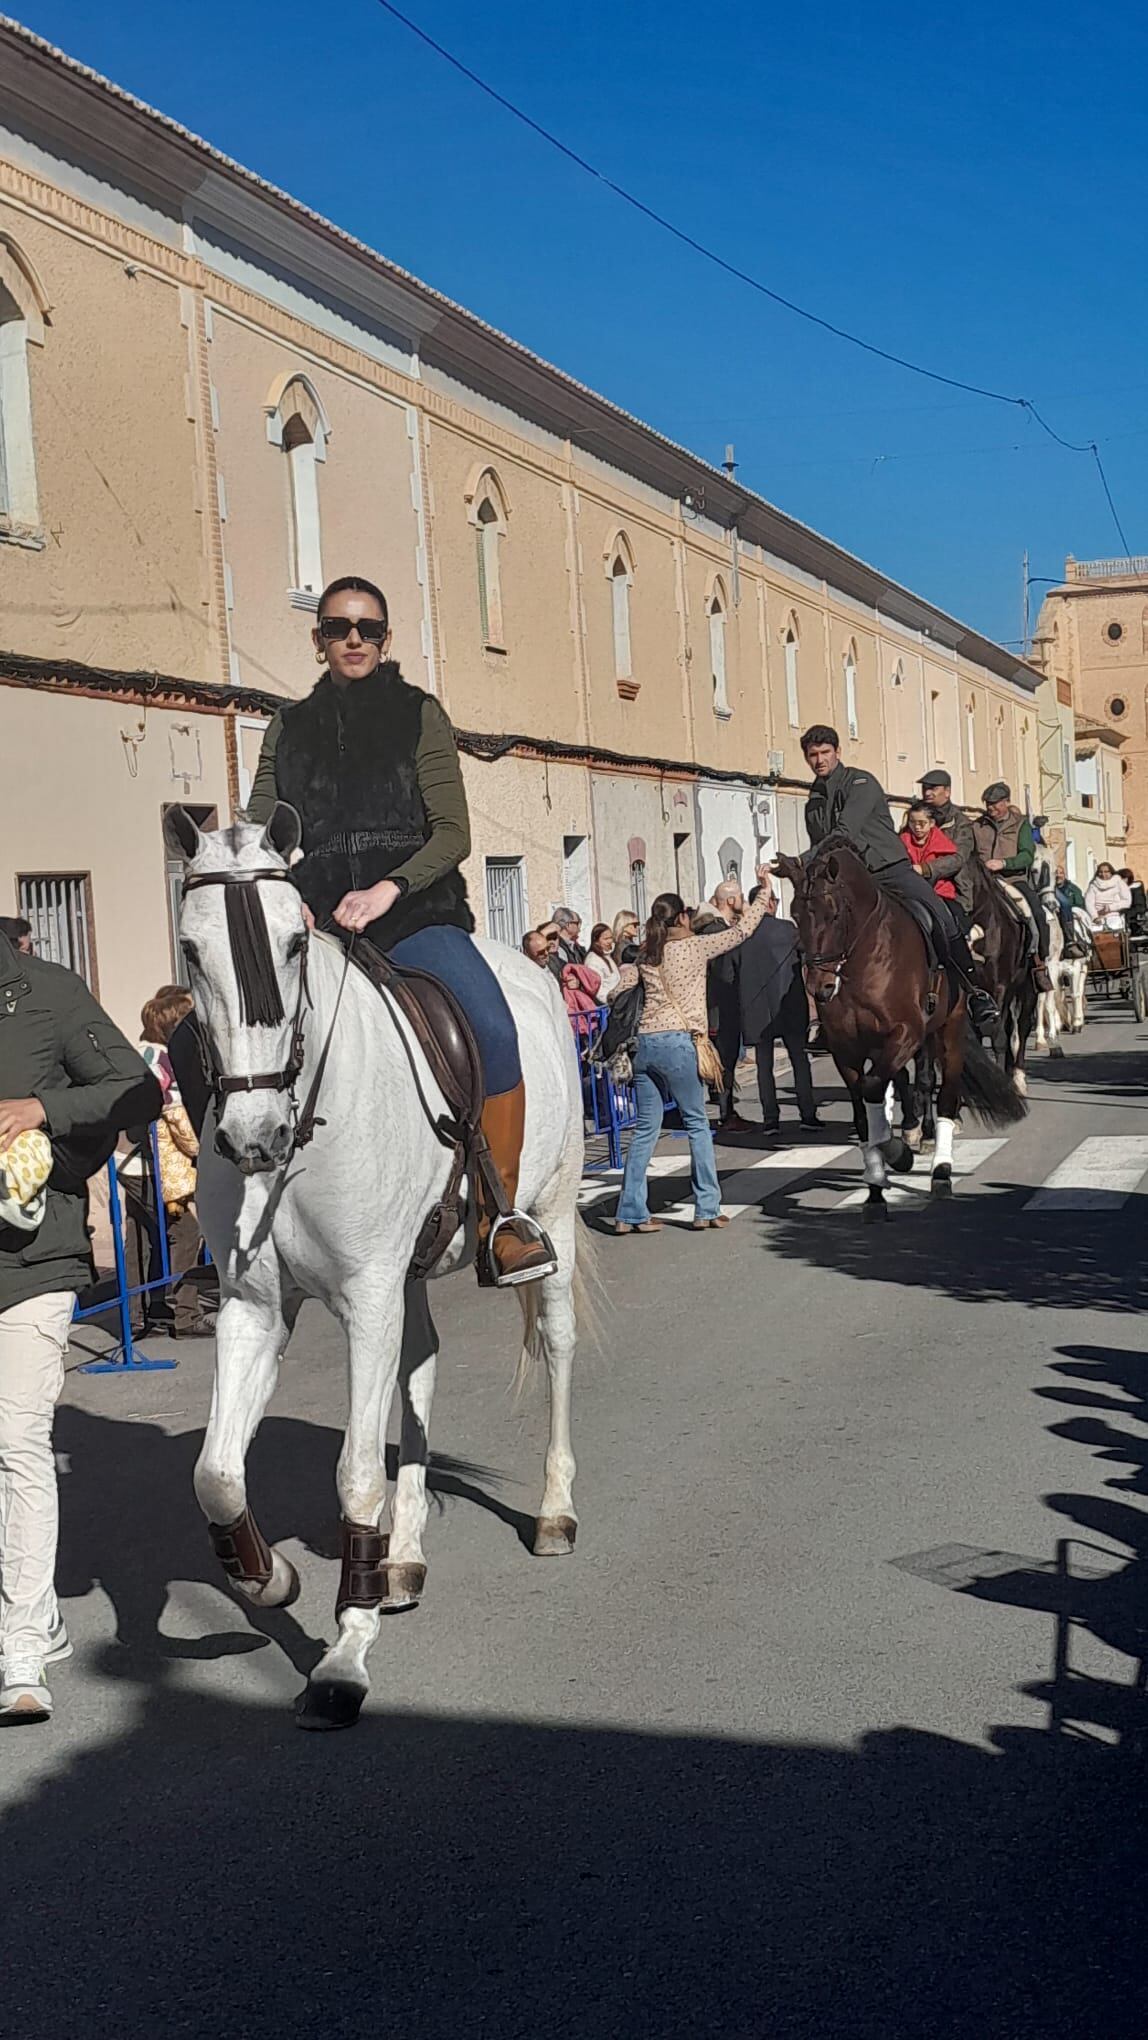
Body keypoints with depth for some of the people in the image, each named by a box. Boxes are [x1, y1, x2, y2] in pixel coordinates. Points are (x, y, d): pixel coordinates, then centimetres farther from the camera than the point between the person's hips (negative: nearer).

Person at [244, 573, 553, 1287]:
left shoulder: (420, 714, 9)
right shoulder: (289, 727, 17)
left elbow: (453, 833, 0)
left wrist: (386, 891, -17)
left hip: (416, 915, -3)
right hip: (315, 922, 3)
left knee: (493, 1027, -29)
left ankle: (502, 1216, -19)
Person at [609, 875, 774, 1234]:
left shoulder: (647, 955, 12)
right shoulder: (695, 946, -1)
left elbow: (619, 987, 11)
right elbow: (743, 929, 6)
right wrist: (764, 890, 17)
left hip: (645, 1043, 5)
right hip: (678, 1042, -5)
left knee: (645, 1129, 8)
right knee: (697, 1125, 6)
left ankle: (630, 1213, 7)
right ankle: (706, 1208, 7)